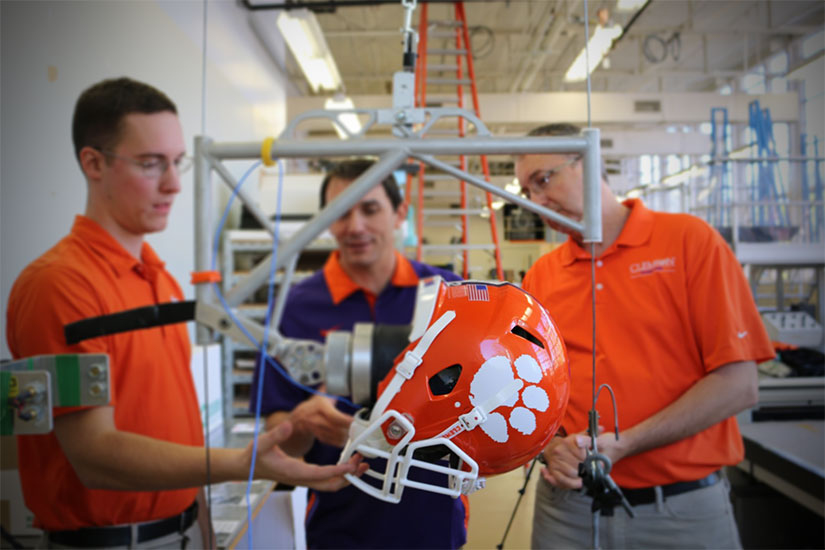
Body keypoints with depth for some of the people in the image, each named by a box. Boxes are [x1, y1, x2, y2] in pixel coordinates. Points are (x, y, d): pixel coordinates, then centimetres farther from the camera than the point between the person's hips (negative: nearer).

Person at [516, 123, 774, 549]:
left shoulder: (689, 240, -6)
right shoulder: (539, 277, 4)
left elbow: (739, 384, -11)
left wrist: (622, 444, -17)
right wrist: (551, 446, -12)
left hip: (683, 508, -2)